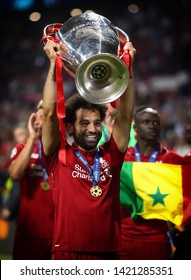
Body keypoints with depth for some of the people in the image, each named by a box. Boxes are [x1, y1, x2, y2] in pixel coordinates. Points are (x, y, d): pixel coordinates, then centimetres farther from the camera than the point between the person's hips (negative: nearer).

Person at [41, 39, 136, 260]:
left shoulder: (110, 156, 10)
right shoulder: (59, 156, 4)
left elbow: (125, 115, 7)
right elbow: (50, 113, -4)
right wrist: (54, 63, -6)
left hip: (108, 255, 3)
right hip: (68, 254, -3)